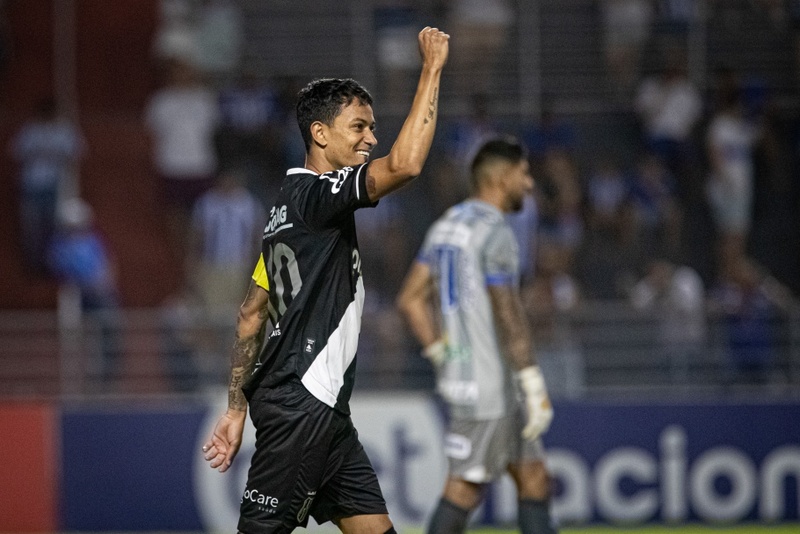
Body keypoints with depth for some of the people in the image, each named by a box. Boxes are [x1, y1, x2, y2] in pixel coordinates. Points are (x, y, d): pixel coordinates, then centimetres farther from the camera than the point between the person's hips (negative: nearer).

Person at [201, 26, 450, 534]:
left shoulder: (294, 204, 18)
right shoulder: (313, 193, -12)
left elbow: (252, 314, 19)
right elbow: (404, 165, -28)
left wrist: (237, 408, 19)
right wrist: (433, 67, -20)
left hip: (323, 407, 10)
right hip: (299, 403, -10)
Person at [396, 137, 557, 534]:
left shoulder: (446, 225, 13)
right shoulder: (495, 233, -14)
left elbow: (410, 300, 13)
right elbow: (509, 316, -20)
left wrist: (443, 357, 14)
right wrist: (534, 385, -19)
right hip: (486, 383, -9)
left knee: (533, 476, 12)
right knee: (465, 486, -6)